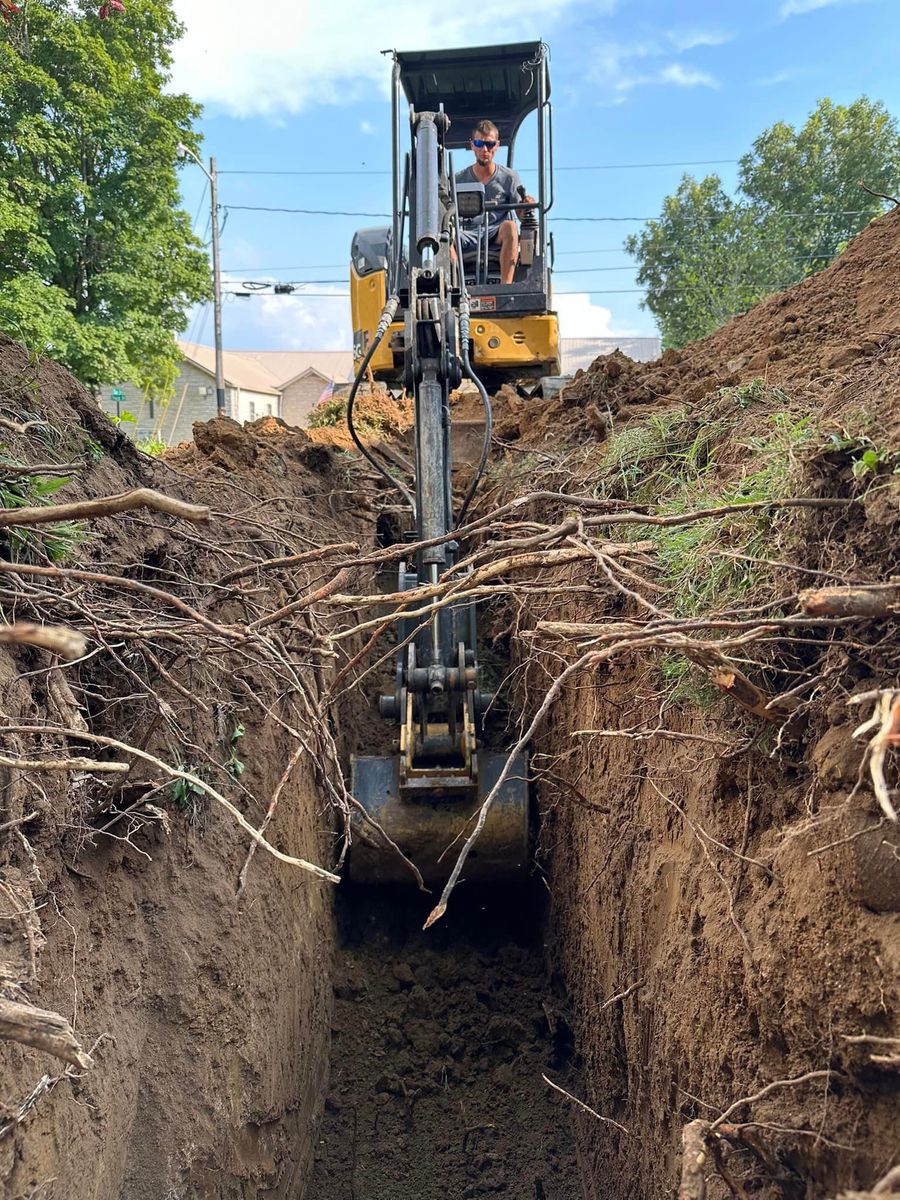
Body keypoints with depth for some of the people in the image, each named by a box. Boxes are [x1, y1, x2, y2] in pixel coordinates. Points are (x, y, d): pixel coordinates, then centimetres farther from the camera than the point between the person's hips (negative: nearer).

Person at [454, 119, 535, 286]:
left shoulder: (509, 177, 12)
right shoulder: (459, 179, 14)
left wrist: (527, 207, -18)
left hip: (497, 236, 0)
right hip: (468, 236, 0)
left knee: (509, 226, -34)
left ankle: (506, 285, -40)